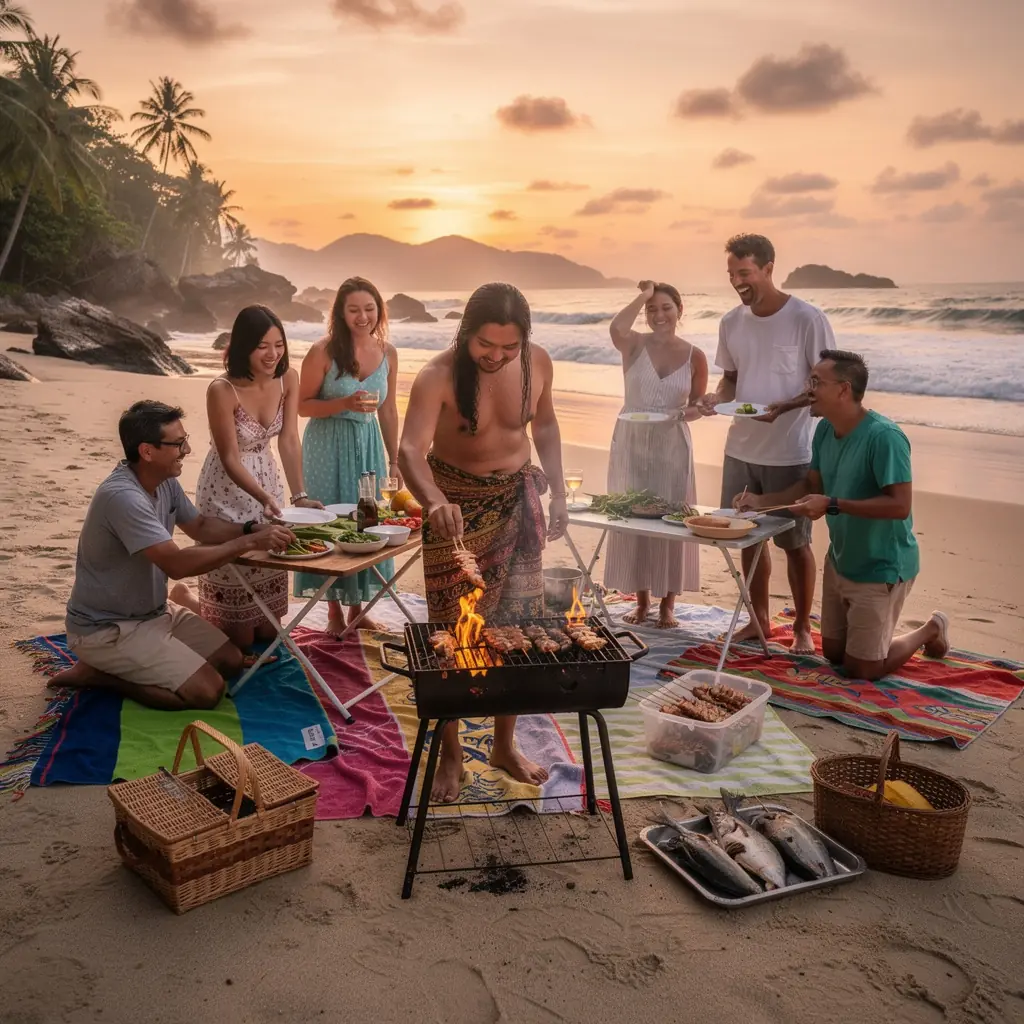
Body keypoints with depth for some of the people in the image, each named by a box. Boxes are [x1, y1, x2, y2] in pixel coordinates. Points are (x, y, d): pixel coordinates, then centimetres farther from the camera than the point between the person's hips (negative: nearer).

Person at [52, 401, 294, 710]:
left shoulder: (165, 482, -1)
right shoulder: (122, 497, -29)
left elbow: (200, 525, 13)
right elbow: (177, 565, -32)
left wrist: (252, 528, -5)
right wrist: (248, 543, -28)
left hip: (153, 612, 9)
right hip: (107, 628, -9)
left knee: (231, 660, 5)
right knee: (207, 690, -16)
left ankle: (122, 666, 11)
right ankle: (99, 672, -1)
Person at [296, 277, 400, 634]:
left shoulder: (388, 353, 1)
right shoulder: (323, 352, -12)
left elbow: (389, 411, 9)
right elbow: (303, 405, -7)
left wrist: (394, 460, 10)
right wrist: (345, 404, -23)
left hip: (369, 444, 4)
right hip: (329, 446, -4)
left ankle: (357, 607, 25)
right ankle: (334, 611, 17)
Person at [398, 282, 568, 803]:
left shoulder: (538, 363, -8)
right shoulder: (438, 376, -21)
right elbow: (410, 449, -34)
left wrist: (557, 492, 6)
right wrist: (434, 500, -53)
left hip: (517, 500, 4)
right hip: (457, 505, -4)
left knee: (517, 623, 7)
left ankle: (505, 745, 25)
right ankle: (450, 753, 15)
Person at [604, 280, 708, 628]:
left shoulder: (695, 357, 0)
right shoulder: (635, 345, -3)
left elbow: (698, 405, 6)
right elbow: (616, 329, -27)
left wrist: (684, 413, -16)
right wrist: (643, 296, -17)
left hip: (672, 446, 0)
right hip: (631, 443, 0)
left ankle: (667, 604, 18)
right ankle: (641, 601, 22)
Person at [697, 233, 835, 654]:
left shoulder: (807, 319, -12)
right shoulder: (731, 322, 4)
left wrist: (783, 407, -25)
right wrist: (716, 397, -7)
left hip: (789, 453, -5)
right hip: (740, 449, 5)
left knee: (795, 542, 6)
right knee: (748, 537, 13)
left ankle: (802, 628, 21)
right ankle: (759, 620, 29)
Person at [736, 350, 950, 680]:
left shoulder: (883, 437, -27)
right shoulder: (825, 429, -2)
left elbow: (899, 505, -31)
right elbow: (812, 484, 11)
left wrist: (832, 505, -32)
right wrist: (761, 501, 0)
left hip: (881, 569, -8)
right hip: (839, 562, 8)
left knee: (860, 669, 4)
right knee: (833, 653, 18)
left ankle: (930, 631, 25)